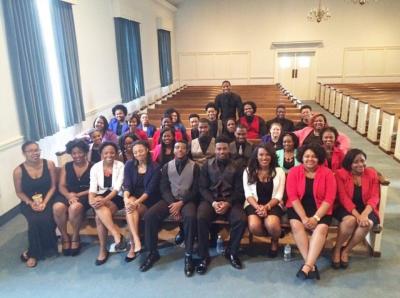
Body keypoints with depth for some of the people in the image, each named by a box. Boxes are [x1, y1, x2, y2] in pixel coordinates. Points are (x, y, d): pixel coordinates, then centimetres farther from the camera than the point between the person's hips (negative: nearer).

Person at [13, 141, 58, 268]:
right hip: (28, 202, 0)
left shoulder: (49, 164, -6)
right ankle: (34, 253, -4)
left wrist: (44, 202, -15)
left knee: (46, 219, -28)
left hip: (47, 199, 0)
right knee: (35, 221, -29)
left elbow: (53, 186, -3)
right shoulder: (18, 171, -7)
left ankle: (32, 253, -2)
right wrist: (31, 203, -14)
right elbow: (19, 192, 2)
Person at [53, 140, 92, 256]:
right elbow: (61, 186, 4)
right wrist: (69, 196, -17)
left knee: (75, 207, -36)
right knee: (57, 207, -30)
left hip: (85, 195, -3)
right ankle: (65, 237, -6)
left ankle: (75, 237, -10)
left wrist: (78, 195, -16)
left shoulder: (92, 167, 1)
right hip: (68, 195, 3)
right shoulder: (66, 167, 12)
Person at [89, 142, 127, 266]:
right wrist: (91, 199, -28)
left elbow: (117, 188, -12)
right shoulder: (95, 167, 4)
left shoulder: (120, 166, -4)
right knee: (98, 205, -33)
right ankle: (117, 235, -35)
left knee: (99, 217, -29)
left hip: (116, 197, -3)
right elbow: (93, 188, -5)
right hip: (100, 197, 3)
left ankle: (103, 249, -20)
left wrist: (105, 200, -29)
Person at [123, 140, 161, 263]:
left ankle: (133, 246, -18)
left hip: (148, 201, -3)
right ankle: (137, 241, -39)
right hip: (133, 198, 3)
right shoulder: (129, 165, 5)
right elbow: (127, 185, -4)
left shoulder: (155, 167, -6)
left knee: (132, 209, -29)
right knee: (129, 206, -31)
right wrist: (126, 198, -25)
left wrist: (137, 202, -27)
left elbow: (150, 190, -13)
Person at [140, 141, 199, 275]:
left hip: (187, 200, -3)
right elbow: (164, 188, 5)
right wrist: (172, 203, -13)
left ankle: (188, 255, -21)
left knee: (190, 217, -36)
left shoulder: (194, 166, 3)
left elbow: (196, 189, -3)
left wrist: (181, 203, -16)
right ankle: (153, 252, -6)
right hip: (170, 199, 3)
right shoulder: (167, 166, 11)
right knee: (149, 215, -22)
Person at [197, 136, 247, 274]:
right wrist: (213, 202, -14)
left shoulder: (236, 166, 8)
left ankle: (232, 252, -2)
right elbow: (203, 188, 3)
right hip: (210, 199, 0)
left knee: (241, 219, -28)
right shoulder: (207, 165, 9)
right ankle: (203, 256, -13)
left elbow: (239, 190, 3)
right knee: (201, 218, -31)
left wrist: (228, 203, -15)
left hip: (230, 200, 1)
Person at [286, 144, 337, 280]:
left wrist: (316, 217, -20)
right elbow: (292, 196, -9)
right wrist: (304, 218, -20)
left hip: (320, 209, 0)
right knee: (296, 225, -28)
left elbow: (329, 199, -9)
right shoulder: (294, 172, -3)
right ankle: (311, 264, -22)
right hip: (298, 207, 1)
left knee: (321, 228, -28)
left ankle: (307, 266, -28)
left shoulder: (327, 173, -3)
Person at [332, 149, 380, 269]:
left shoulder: (372, 174, 3)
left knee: (368, 223, -30)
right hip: (346, 208, -2)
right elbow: (343, 197, -13)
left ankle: (346, 250, -8)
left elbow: (374, 197, -4)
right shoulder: (341, 174, -5)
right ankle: (337, 249, -9)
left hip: (366, 208, 3)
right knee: (350, 220, -35)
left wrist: (364, 214, -23)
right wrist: (357, 215, -27)